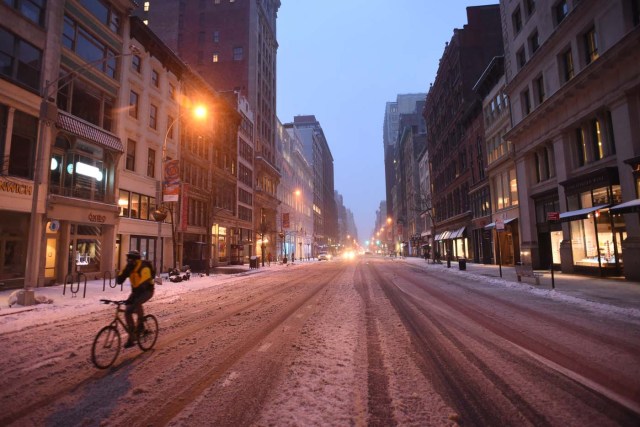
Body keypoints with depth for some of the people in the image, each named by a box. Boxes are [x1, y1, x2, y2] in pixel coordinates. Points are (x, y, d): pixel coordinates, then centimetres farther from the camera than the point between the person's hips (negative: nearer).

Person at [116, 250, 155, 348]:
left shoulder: (144, 268, -28)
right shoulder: (128, 268, -7)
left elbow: (143, 285, -39)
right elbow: (119, 281, -12)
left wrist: (132, 298, -48)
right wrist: (125, 271, -30)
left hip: (147, 291, -7)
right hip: (136, 290, 7)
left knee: (137, 303, -33)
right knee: (127, 312, -2)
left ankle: (140, 324, -10)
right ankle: (131, 338, 11)